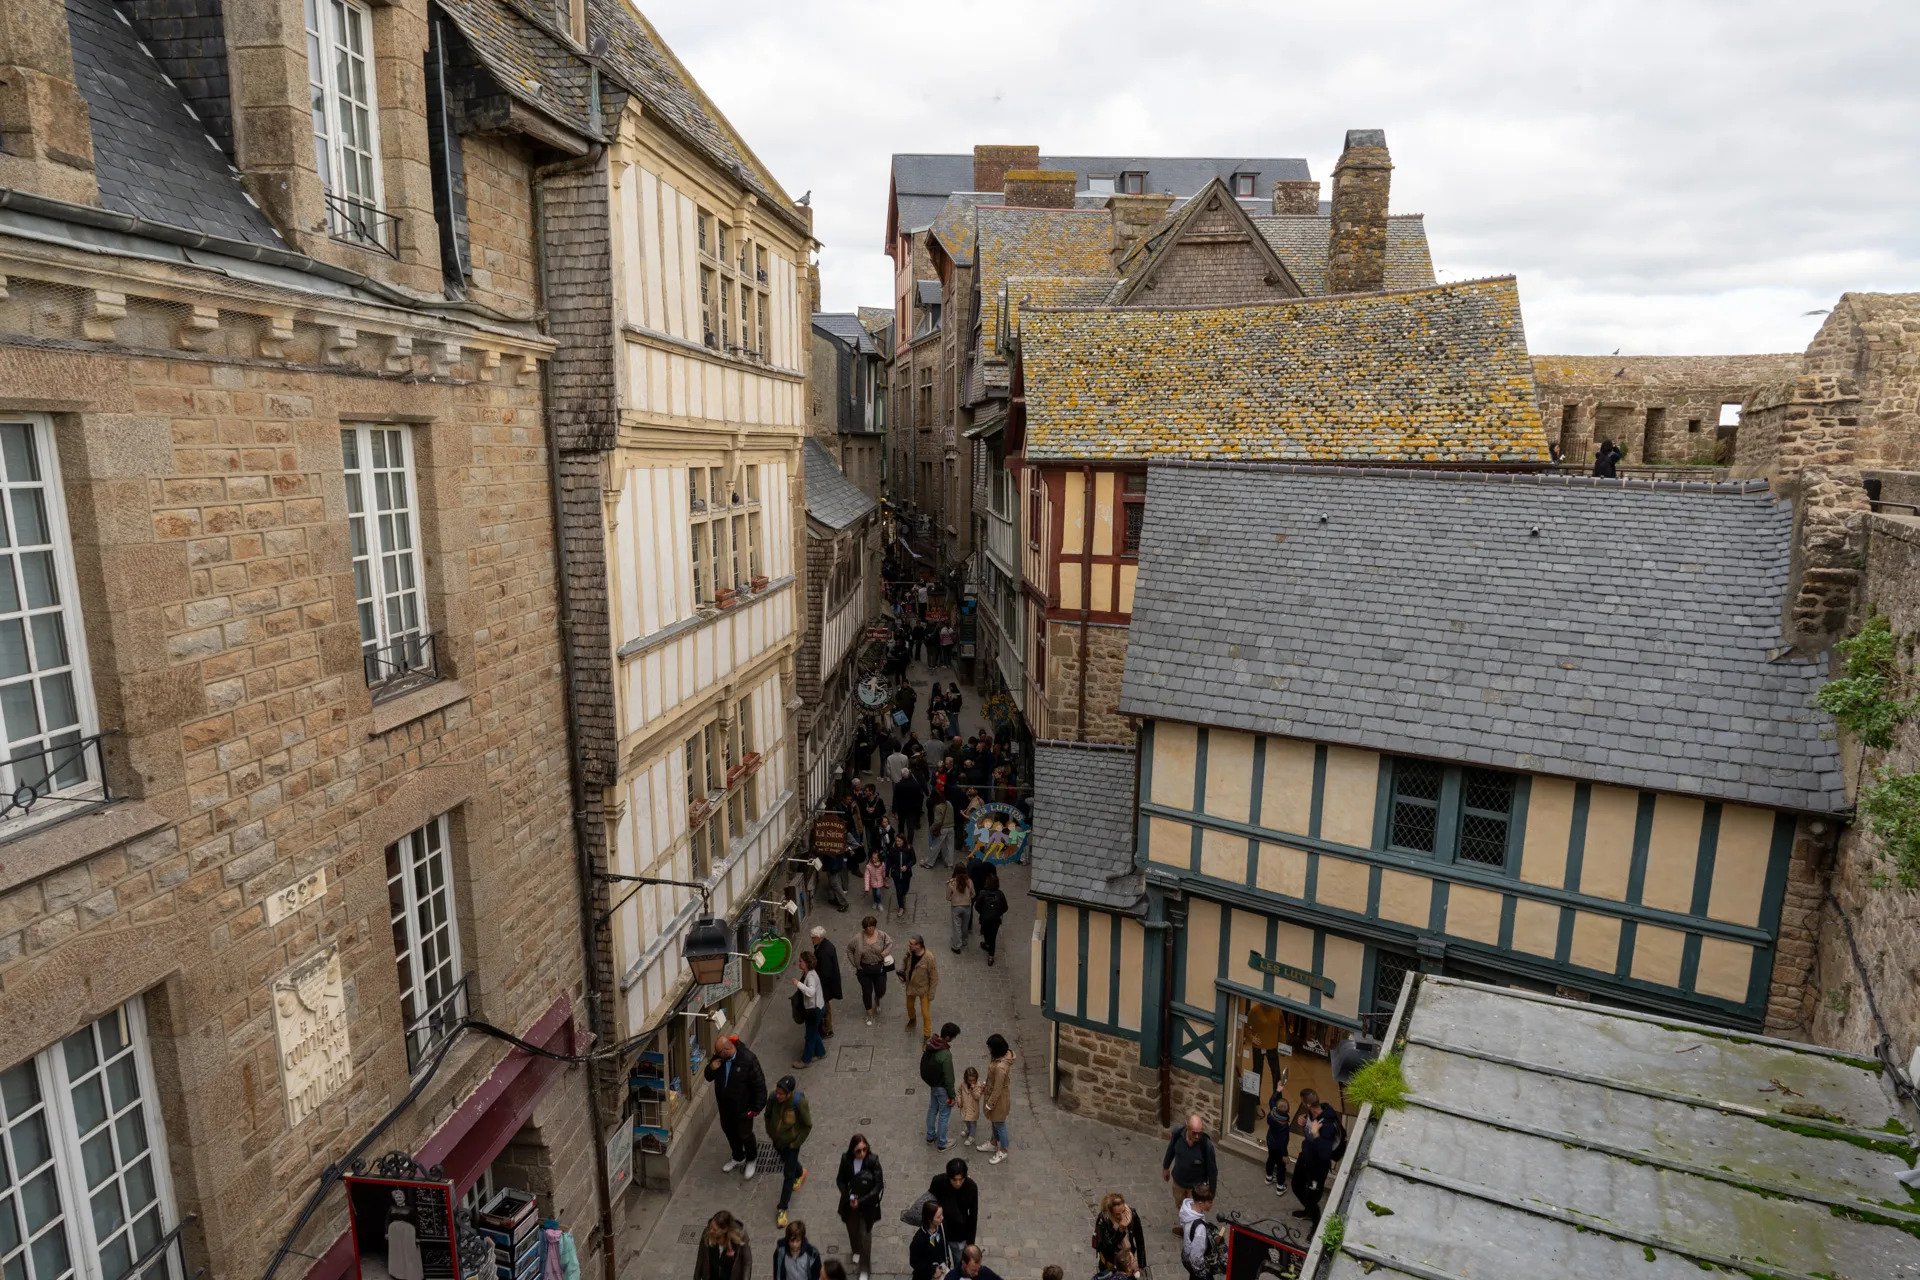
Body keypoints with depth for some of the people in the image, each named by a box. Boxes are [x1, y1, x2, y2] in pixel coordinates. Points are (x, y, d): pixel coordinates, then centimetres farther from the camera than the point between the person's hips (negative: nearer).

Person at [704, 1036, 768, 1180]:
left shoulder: (748, 1059, -30)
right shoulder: (719, 1057, -12)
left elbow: (759, 1084, -22)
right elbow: (708, 1077, 3)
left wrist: (757, 1107, -18)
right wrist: (711, 1069, -20)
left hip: (743, 1107, -6)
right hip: (725, 1105, 6)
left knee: (745, 1134, 10)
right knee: (729, 1131, 23)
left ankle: (752, 1159, 40)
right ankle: (738, 1157, 49)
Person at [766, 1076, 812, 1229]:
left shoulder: (799, 1102, -32)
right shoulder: (773, 1097, -24)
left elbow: (807, 1125, -17)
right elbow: (768, 1114, 0)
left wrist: (796, 1143, -14)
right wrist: (770, 1133, 1)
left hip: (791, 1143, -4)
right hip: (777, 1140, 5)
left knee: (788, 1175, 4)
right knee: (787, 1162, 30)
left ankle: (782, 1209, 20)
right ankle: (801, 1172, 62)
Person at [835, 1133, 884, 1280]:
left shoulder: (873, 1160, -25)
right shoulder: (846, 1159, -17)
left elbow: (878, 1185, -20)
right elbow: (840, 1180, -4)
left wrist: (861, 1201, -25)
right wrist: (849, 1197, -18)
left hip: (867, 1205, -3)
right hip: (850, 1203, 3)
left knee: (865, 1235, 3)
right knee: (852, 1230, 24)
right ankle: (856, 1251, 54)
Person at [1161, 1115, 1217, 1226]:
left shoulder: (1207, 1145, -36)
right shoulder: (1177, 1133, -27)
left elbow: (1212, 1170, -20)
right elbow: (1171, 1150, -4)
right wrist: (1165, 1167, 12)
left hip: (1196, 1185, -4)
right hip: (1178, 1180, 4)